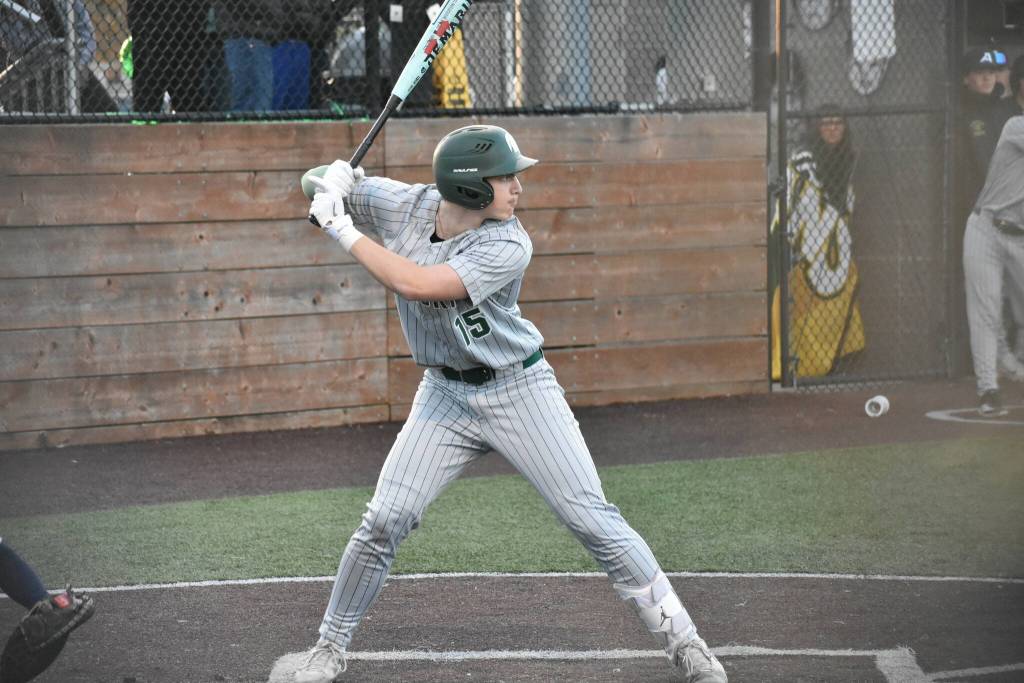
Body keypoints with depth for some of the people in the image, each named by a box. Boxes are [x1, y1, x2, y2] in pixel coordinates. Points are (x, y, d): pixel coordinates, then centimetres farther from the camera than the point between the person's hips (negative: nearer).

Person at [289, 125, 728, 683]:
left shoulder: (508, 246, -23)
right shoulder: (405, 205, -11)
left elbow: (417, 284, -34)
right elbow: (320, 190, 3)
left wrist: (346, 234, -27)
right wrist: (332, 182, -21)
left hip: (519, 391, -3)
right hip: (446, 395, 3)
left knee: (593, 520, -6)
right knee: (383, 521, -4)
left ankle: (680, 638, 3)